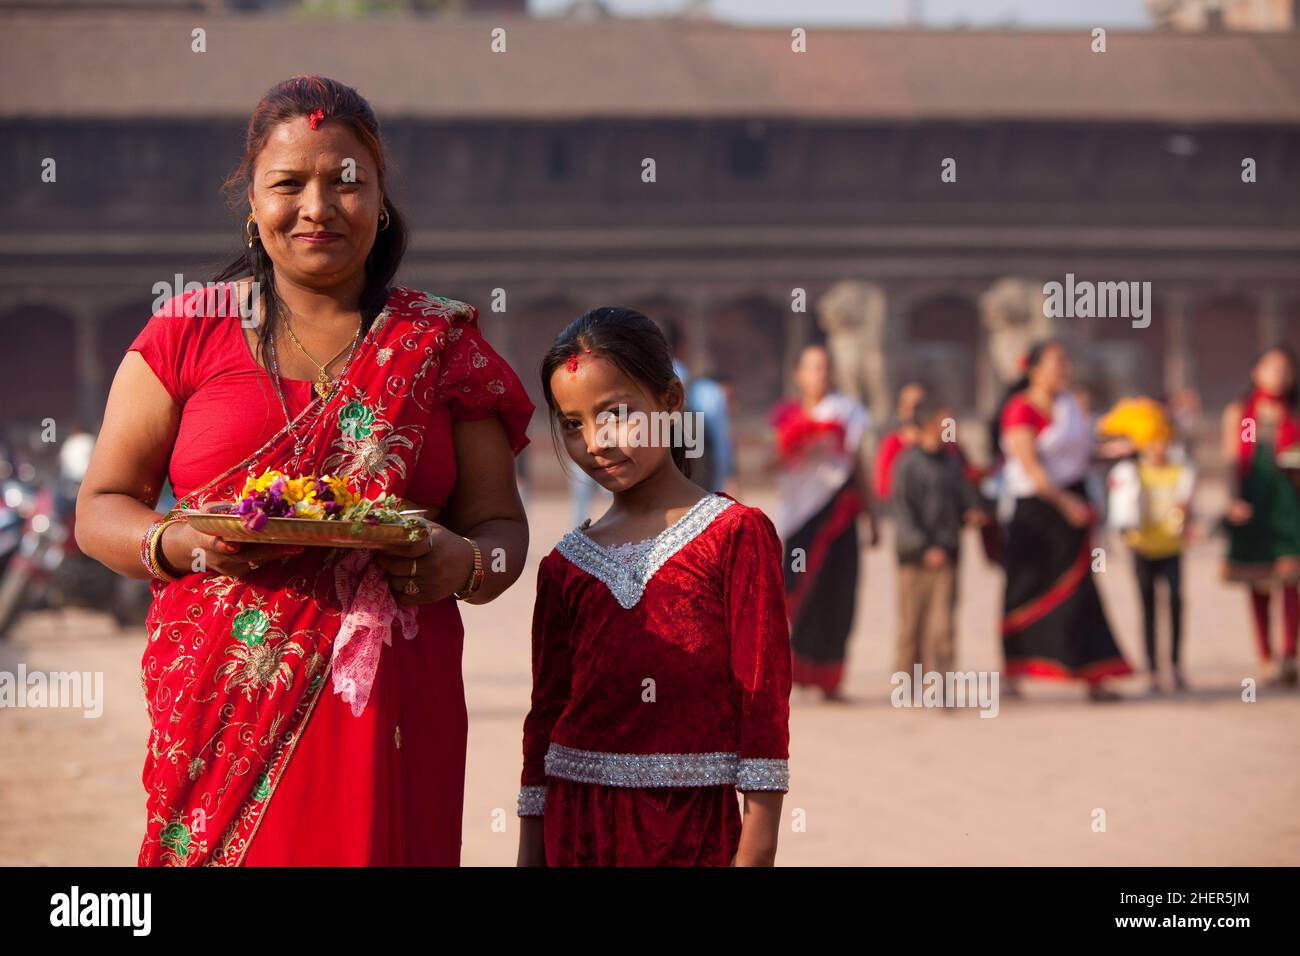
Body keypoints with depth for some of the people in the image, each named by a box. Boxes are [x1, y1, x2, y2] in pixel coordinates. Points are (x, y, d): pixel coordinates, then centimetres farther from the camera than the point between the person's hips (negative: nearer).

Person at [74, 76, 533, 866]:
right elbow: (100, 509, 9)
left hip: (386, 711, 1)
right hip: (223, 705, -1)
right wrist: (178, 543, -13)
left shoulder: (441, 346, 10)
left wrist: (462, 564, -12)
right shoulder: (190, 333, 8)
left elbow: (500, 525, 11)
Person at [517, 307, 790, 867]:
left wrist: (756, 847, -10)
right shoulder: (566, 565, 9)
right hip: (579, 825, 4)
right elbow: (547, 711, 13)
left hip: (693, 826, -3)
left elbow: (763, 695, -6)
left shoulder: (738, 535, -3)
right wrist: (530, 852, 11)